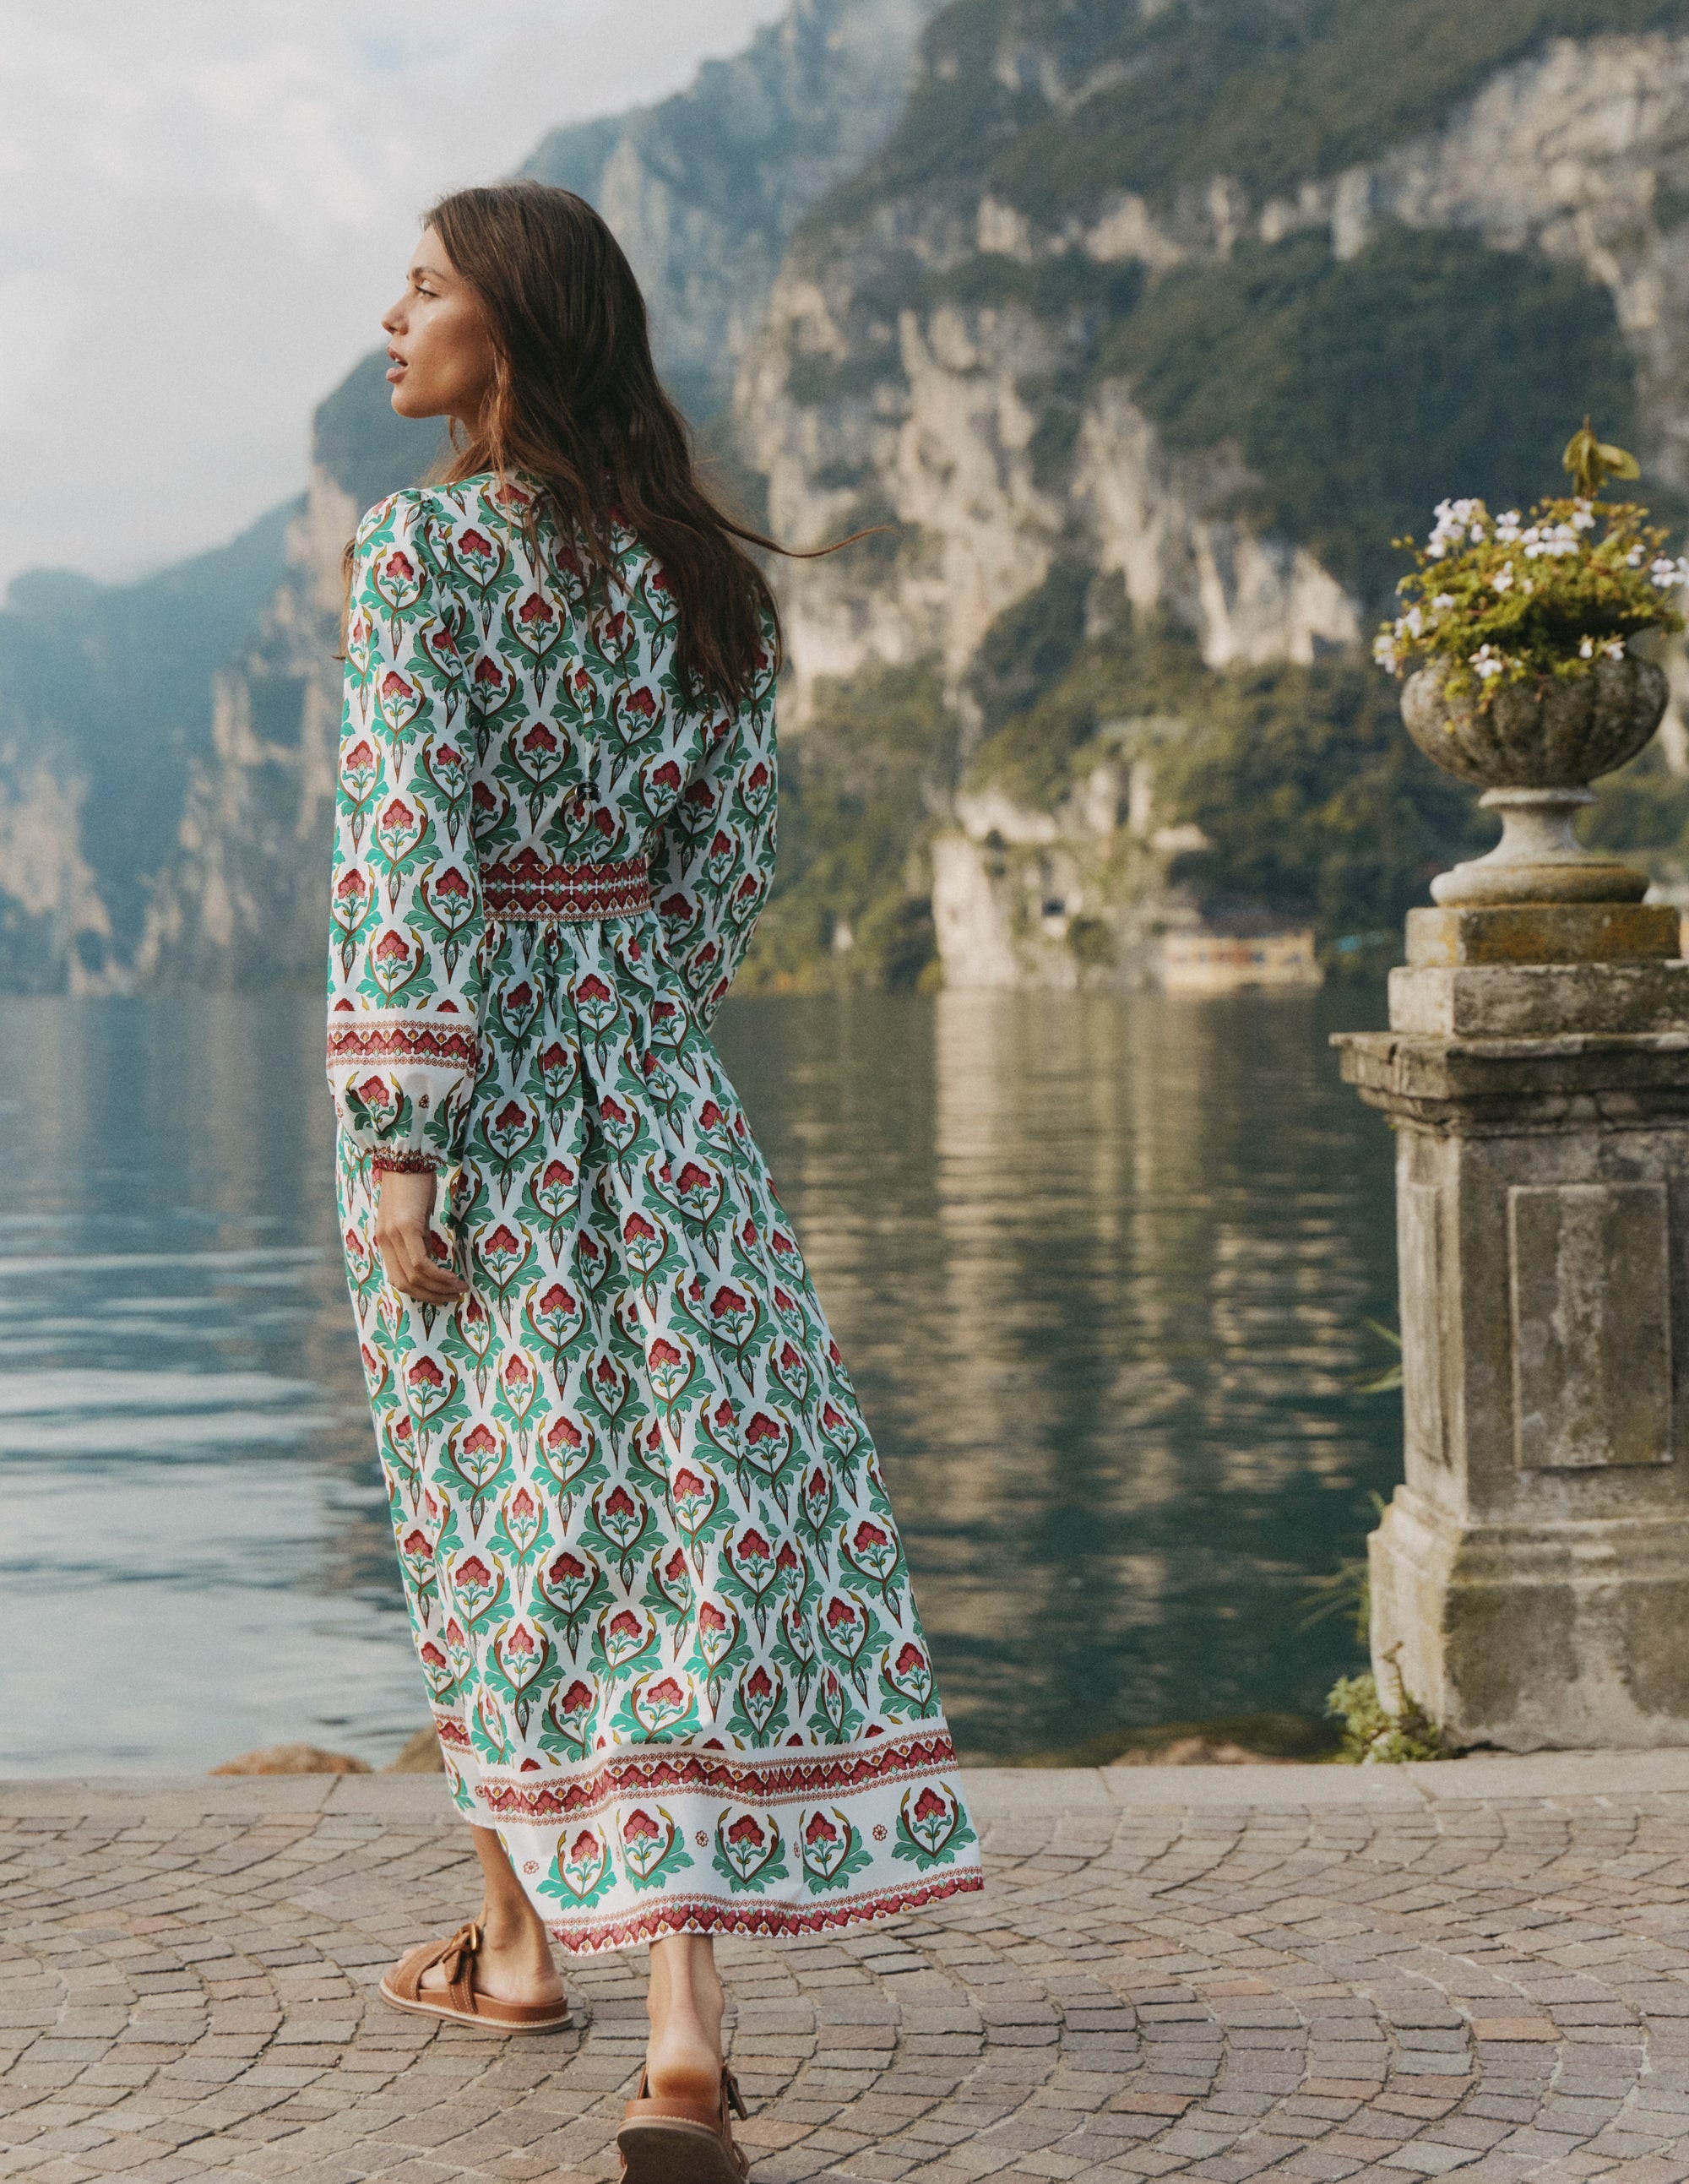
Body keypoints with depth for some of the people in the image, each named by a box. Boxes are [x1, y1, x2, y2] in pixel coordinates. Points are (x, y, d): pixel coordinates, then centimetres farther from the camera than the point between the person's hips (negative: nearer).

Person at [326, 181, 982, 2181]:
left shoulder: (420, 552, -9)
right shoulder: (694, 568, 7)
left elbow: (409, 861, -15)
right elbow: (728, 859, 9)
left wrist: (400, 1141, -15)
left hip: (476, 1078, -4)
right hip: (650, 1079, 4)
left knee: (500, 1503, 11)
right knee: (703, 1488, 0)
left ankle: (519, 1939, 29)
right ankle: (682, 2024, -9)